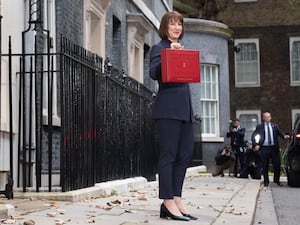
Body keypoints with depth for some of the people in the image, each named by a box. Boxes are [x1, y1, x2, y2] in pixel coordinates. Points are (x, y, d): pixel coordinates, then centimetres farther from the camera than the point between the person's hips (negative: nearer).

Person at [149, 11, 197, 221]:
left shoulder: (182, 50, 23)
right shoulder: (159, 48, 0)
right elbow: (154, 73, -17)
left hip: (185, 109, 8)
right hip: (168, 108, -8)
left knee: (185, 155, 6)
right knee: (168, 155, -7)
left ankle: (176, 200, 10)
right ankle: (168, 203, -6)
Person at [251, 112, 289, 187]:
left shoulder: (275, 126, 12)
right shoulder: (259, 127, 4)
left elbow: (280, 132, 1)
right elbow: (254, 136, 0)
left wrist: (284, 136, -20)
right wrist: (256, 144, -14)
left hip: (274, 148, 2)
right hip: (264, 148, -2)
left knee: (277, 165, 2)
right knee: (265, 166, 3)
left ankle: (277, 180, 19)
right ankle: (266, 182, 12)